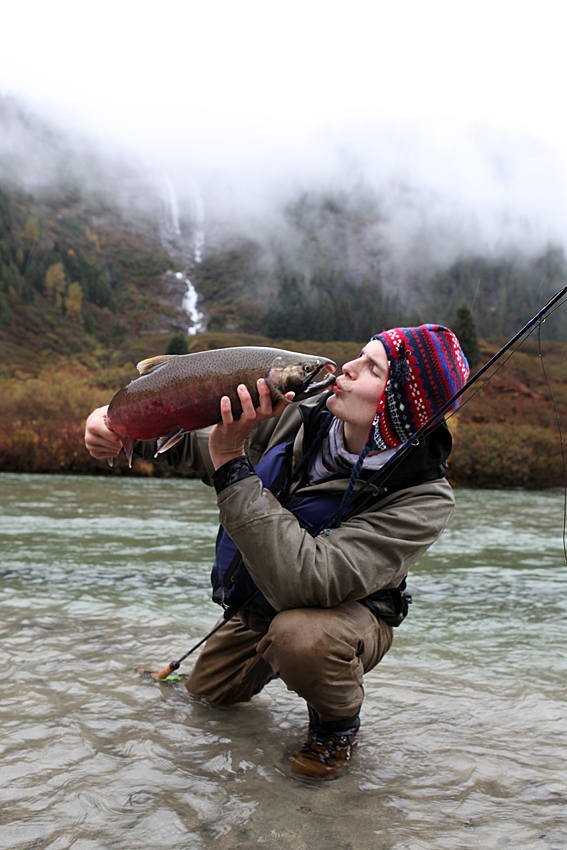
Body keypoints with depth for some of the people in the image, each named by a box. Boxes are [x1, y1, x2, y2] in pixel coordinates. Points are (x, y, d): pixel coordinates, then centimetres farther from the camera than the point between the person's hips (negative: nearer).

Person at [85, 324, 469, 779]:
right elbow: (196, 442, -5)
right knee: (206, 691, 19)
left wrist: (232, 464, -46)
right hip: (261, 605, 5)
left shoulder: (424, 499, -35)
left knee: (299, 635, -38)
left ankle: (339, 721, -6)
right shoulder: (301, 417, -20)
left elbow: (301, 582, -46)